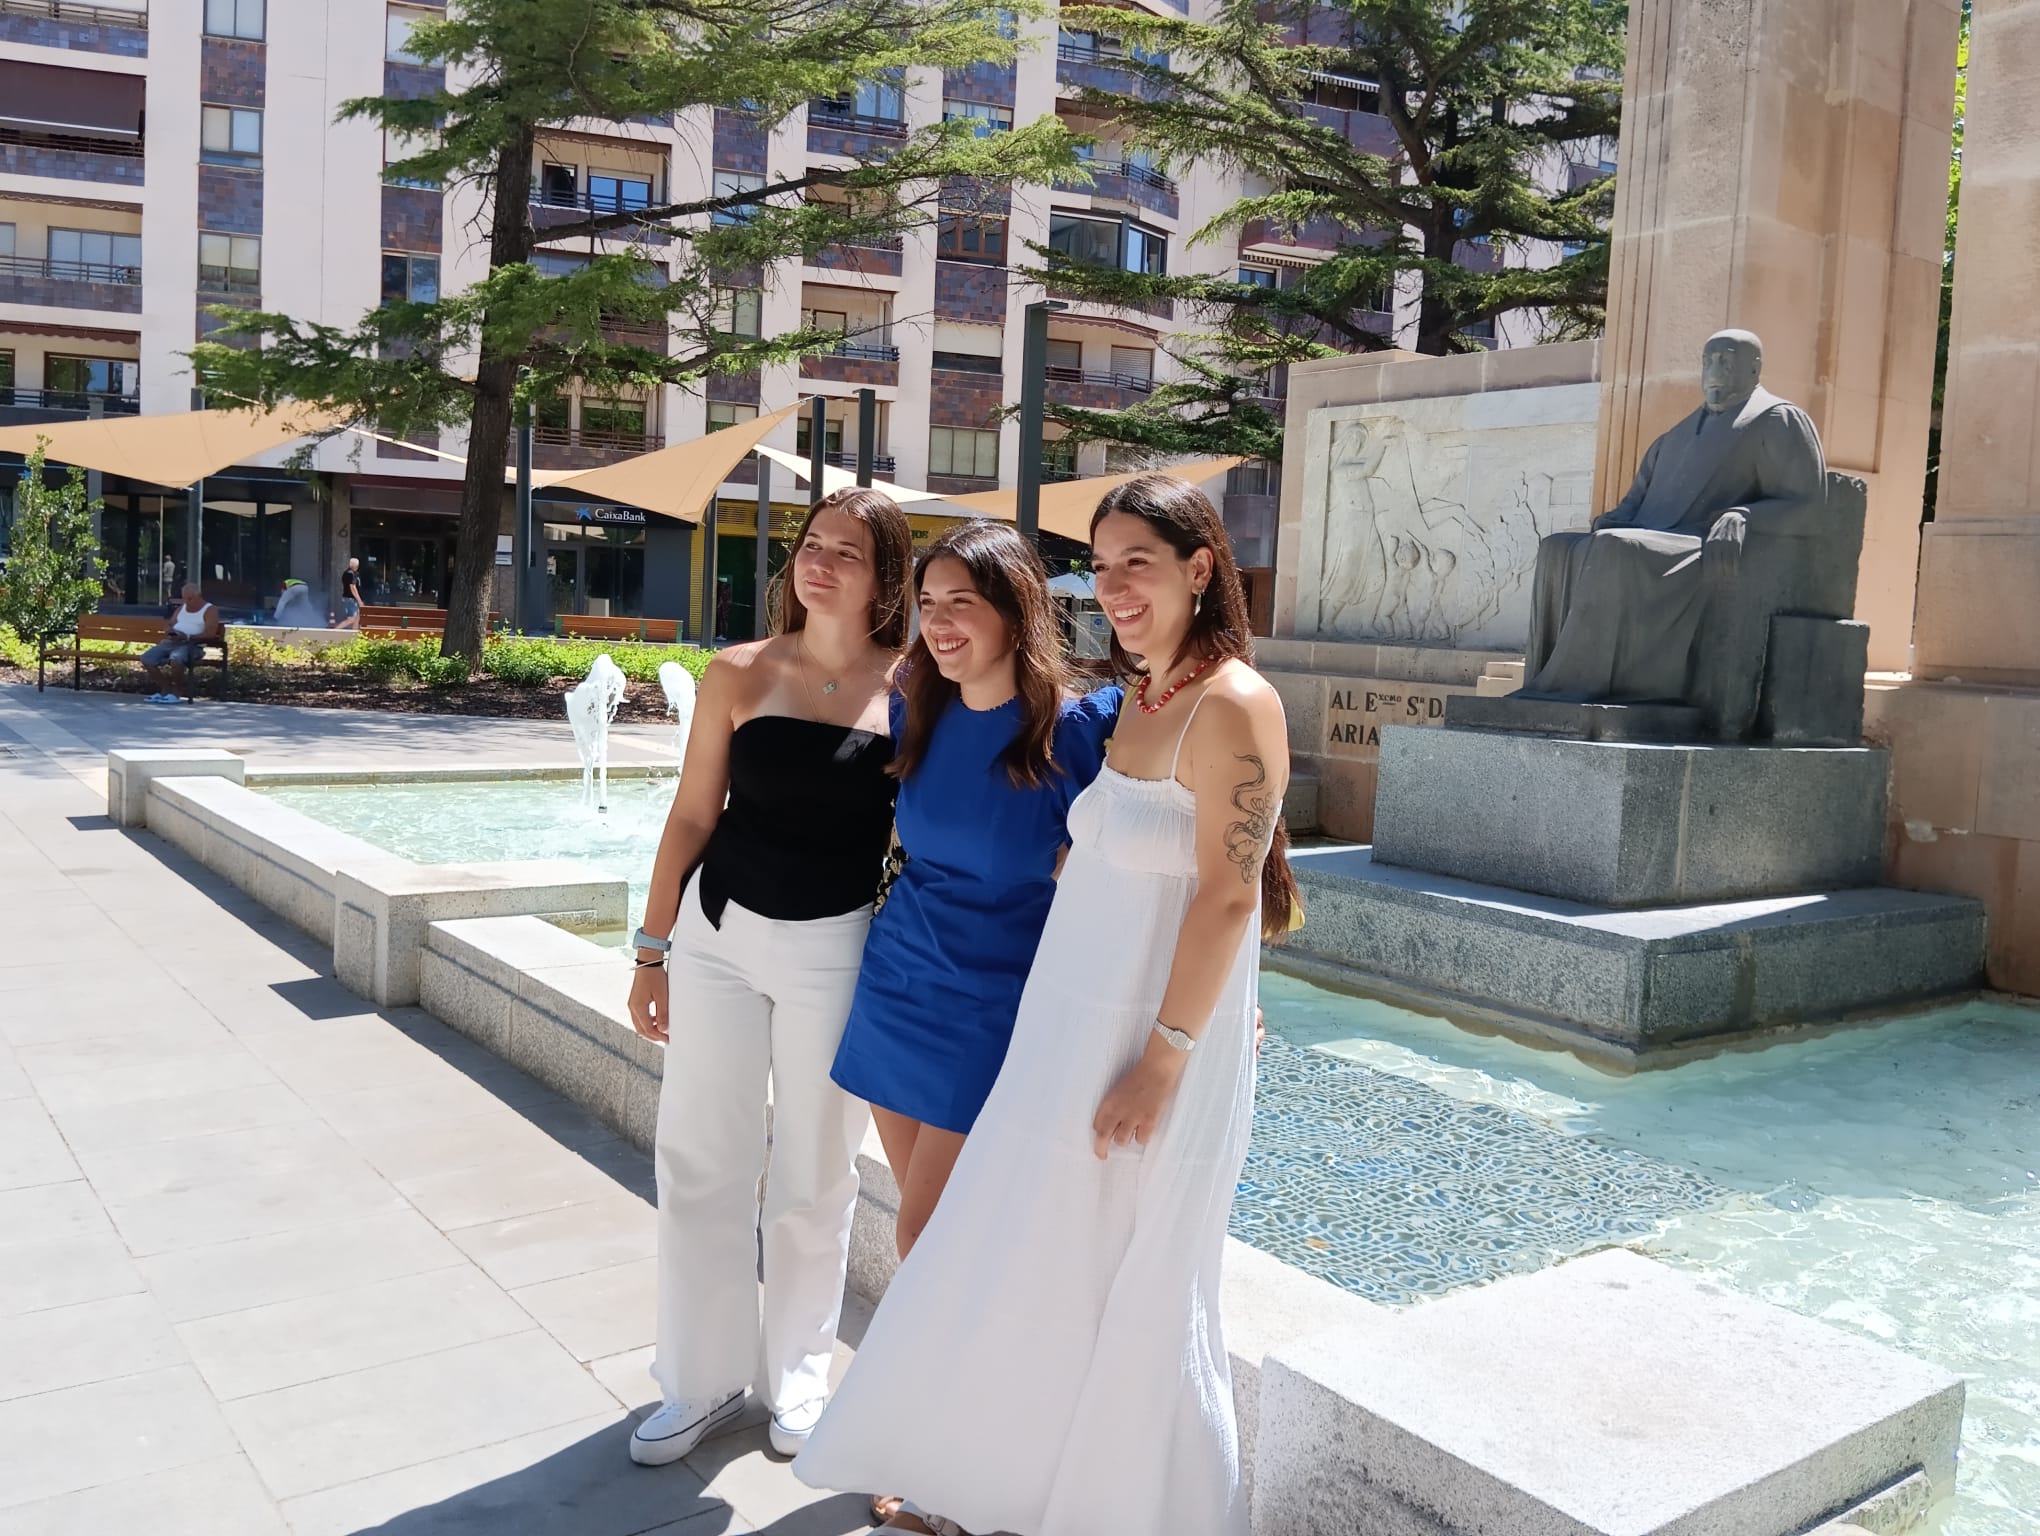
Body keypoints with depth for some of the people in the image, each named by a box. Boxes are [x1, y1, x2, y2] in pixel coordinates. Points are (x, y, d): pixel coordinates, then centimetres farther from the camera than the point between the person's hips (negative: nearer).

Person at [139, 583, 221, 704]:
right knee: (146, 658, -16)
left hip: (192, 645, -7)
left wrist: (188, 637, -22)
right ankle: (165, 689, -3)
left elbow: (210, 634, -11)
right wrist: (169, 631, -2)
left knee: (176, 658, -39)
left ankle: (176, 692, -19)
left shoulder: (210, 610, 2)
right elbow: (168, 625, 24)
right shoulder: (181, 608, 25)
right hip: (171, 642, 7)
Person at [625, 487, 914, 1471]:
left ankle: (798, 1368, 33)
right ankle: (703, 1378, 26)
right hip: (720, 932, 2)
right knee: (699, 1160, 7)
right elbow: (692, 816, 4)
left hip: (836, 948, -1)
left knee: (815, 1171, 11)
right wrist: (652, 951, 4)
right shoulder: (740, 674, 0)